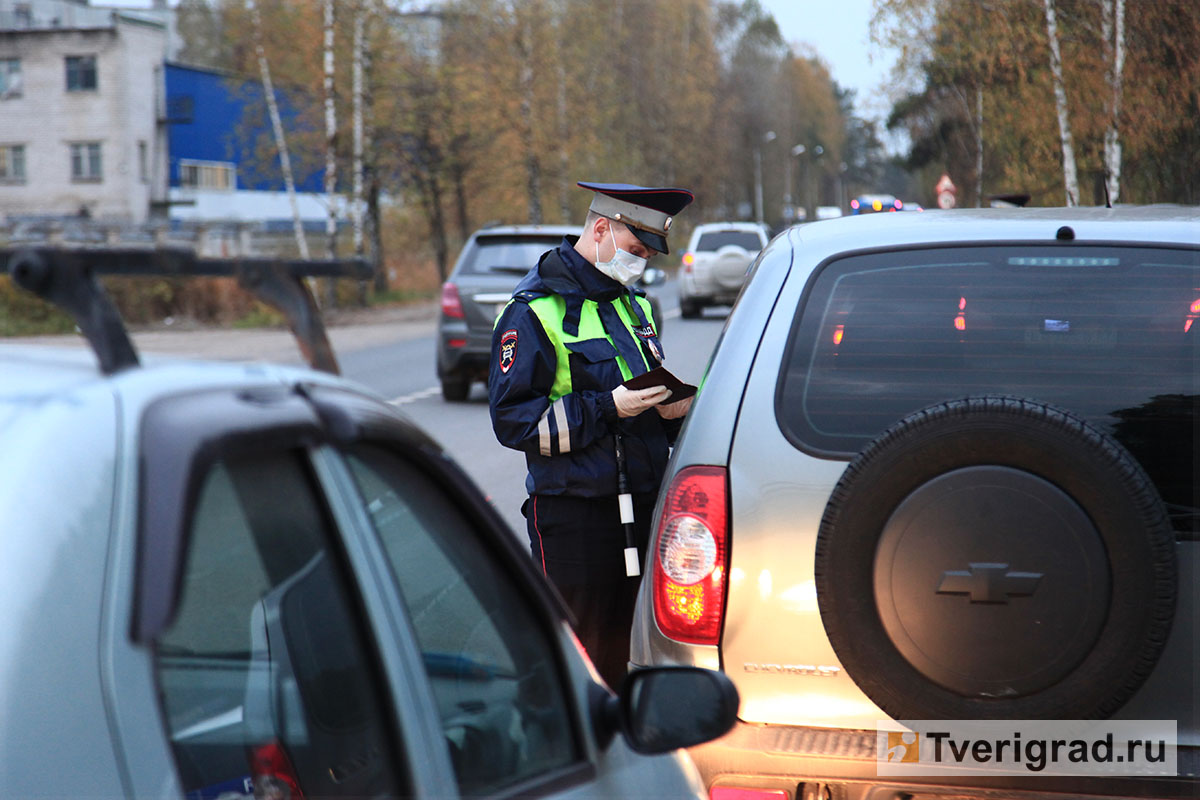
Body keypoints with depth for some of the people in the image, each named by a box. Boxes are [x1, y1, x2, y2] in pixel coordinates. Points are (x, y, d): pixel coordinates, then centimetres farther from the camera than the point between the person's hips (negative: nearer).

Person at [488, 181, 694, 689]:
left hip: (643, 509, 7)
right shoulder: (533, 312, -7)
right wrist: (607, 408, -19)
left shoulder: (632, 303, 19)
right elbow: (512, 418, -12)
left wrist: (673, 407, 5)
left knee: (630, 652, 9)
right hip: (573, 514, -7)